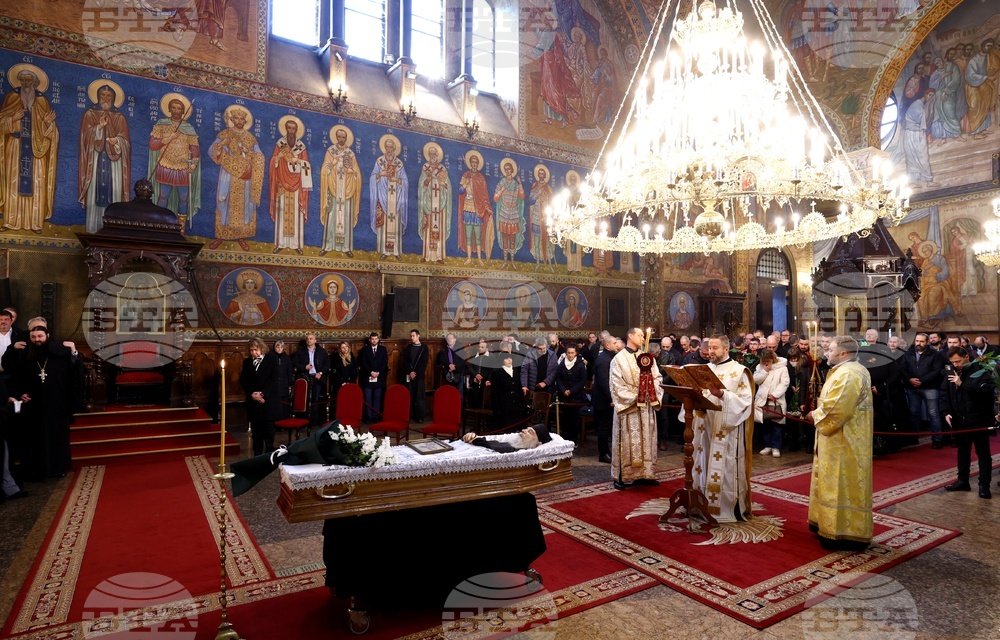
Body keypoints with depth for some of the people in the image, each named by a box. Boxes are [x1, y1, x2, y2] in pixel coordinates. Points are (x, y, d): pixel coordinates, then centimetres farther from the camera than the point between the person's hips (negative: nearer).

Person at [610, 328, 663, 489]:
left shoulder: (647, 357, 10)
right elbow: (617, 385, -10)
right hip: (628, 406, -5)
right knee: (627, 441, -1)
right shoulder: (618, 359, -5)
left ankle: (645, 473, 18)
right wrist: (634, 397, -16)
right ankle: (622, 476, 5)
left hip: (647, 406, 5)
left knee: (646, 440, 9)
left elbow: (657, 378, 7)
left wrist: (653, 394, -10)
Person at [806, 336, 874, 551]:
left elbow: (835, 409, -27)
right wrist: (819, 410, 4)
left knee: (841, 485, -2)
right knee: (838, 484, 17)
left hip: (843, 442, -11)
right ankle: (835, 524, 28)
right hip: (842, 439, 11)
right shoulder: (849, 370, 13)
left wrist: (817, 414, -10)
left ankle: (844, 533, 6)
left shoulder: (848, 374, -22)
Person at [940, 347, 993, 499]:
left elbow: (987, 390, -27)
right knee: (963, 452, 15)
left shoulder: (981, 371, -10)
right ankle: (962, 481, 25)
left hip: (979, 420, -5)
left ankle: (984, 485, 11)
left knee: (983, 453, 5)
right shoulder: (951, 373, 5)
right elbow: (944, 393, 8)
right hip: (959, 420, 5)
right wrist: (946, 412, -3)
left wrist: (962, 384, -31)